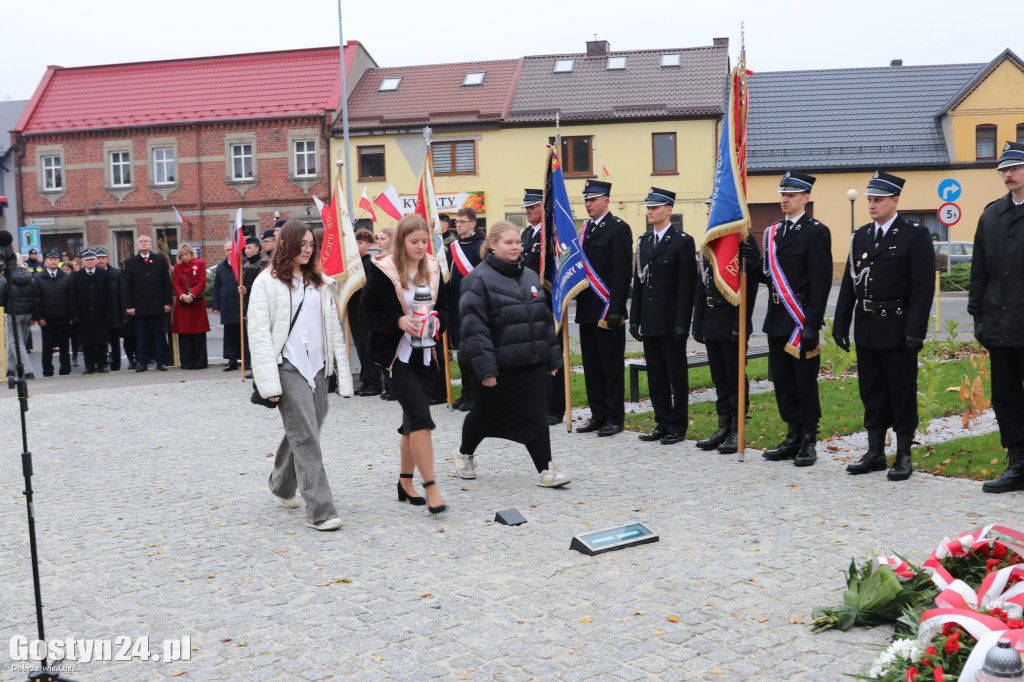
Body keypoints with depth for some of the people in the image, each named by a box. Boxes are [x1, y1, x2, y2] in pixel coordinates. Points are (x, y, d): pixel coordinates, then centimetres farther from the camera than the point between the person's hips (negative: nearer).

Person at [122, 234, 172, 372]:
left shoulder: (160, 260, 7)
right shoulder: (131, 263, 7)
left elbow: (167, 282, 5)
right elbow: (126, 287, 5)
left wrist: (167, 302, -3)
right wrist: (129, 306, -4)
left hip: (157, 306, 0)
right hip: (139, 306, 0)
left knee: (159, 334, 3)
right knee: (141, 336, 3)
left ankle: (160, 361, 10)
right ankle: (142, 362, 9)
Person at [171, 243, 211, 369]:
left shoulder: (200, 264, 7)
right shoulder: (177, 267, 13)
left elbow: (202, 282, -1)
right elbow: (176, 284, 5)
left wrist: (192, 294, -13)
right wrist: (182, 296, -13)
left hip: (197, 302, -2)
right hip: (182, 303, 2)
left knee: (199, 333, -2)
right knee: (184, 333, 0)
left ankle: (200, 362, 4)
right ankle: (186, 362, 6)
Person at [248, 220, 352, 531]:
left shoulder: (320, 282, 15)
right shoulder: (267, 282, -2)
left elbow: (333, 328, 16)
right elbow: (259, 334, -7)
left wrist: (342, 370, 8)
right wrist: (270, 383, -14)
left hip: (317, 366, 6)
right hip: (288, 367, -6)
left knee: (303, 432, 14)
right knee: (305, 437, -10)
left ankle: (282, 484, 40)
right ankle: (320, 511, -10)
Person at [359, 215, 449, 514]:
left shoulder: (432, 269, 8)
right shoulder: (382, 270, -9)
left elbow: (444, 307, 15)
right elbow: (367, 312, -8)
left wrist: (438, 320, -7)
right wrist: (398, 321, -22)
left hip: (425, 354, 6)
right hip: (396, 355, -6)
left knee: (413, 421, 13)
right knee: (421, 418, -14)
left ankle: (406, 482, 27)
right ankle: (430, 488, -9)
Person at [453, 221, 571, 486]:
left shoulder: (530, 276, 11)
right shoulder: (479, 280, -10)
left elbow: (545, 319, 17)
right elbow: (474, 327, -15)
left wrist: (552, 357, 14)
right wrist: (485, 367, -20)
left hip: (532, 364, 5)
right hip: (499, 364, -5)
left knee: (536, 416, -1)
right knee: (484, 414, 12)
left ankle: (545, 470, 2)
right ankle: (464, 454, 37)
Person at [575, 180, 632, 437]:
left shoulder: (618, 228, -8)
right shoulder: (584, 229, 16)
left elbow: (623, 272, -14)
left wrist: (616, 309, -19)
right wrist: (578, 300, 11)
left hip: (607, 310, -8)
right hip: (587, 310, 8)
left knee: (612, 365, 0)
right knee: (592, 365, 12)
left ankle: (615, 418, 7)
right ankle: (598, 415, 20)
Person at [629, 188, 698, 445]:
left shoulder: (683, 241, -6)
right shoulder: (643, 241, 13)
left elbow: (687, 285, -10)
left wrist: (682, 323, -15)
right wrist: (635, 318, 9)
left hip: (671, 321, -6)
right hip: (650, 322, 6)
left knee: (677, 375, 2)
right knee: (655, 375, 11)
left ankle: (678, 427, 10)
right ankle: (662, 423, 20)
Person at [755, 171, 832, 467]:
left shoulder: (816, 232, -8)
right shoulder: (772, 232, 14)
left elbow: (821, 282, -13)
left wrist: (812, 324, -18)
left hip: (802, 320, -7)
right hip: (777, 320, 7)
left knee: (805, 382, 0)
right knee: (783, 381, 11)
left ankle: (809, 442, 10)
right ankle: (793, 438, 22)